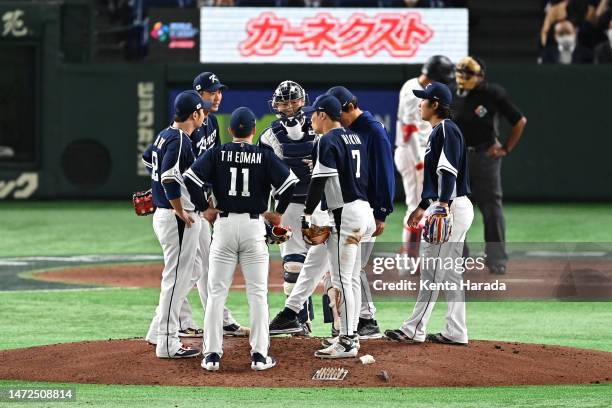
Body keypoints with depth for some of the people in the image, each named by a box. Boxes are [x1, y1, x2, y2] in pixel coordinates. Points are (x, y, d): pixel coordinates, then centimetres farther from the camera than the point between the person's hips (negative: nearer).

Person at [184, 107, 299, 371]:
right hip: (254, 226, -1)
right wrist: (278, 213, 5)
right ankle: (259, 355, 2)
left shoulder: (217, 154, 1)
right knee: (257, 293, 5)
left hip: (224, 224, 1)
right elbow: (290, 182, -9)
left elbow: (191, 178, -9)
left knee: (216, 292, 5)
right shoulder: (264, 156, 0)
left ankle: (212, 354, 1)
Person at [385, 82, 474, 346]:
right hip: (446, 208, 11)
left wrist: (444, 204, -33)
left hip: (453, 207, -11)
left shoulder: (447, 129, -11)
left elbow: (449, 170, -24)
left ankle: (414, 330, -9)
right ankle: (456, 332, 10)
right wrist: (423, 207, 33)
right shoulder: (437, 132, 21)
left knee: (433, 269, -9)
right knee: (450, 272, 10)